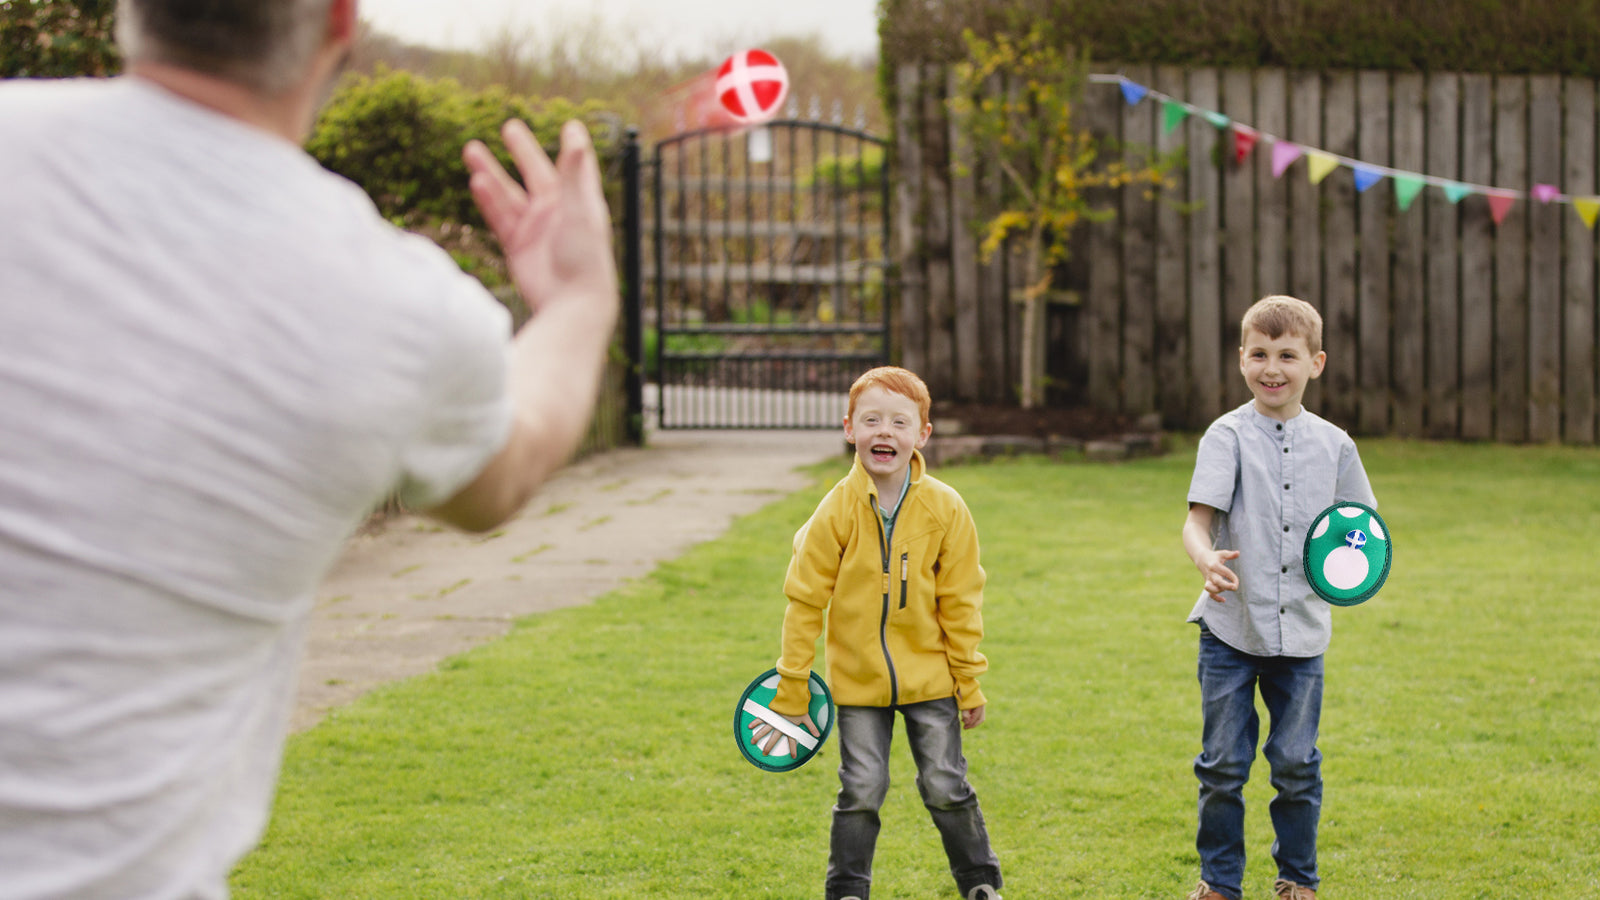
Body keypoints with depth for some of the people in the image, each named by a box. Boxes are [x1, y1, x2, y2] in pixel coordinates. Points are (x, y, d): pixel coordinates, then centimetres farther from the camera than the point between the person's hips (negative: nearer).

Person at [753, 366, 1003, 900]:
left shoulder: (945, 510, -10)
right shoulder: (837, 511, -12)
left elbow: (960, 605, -1)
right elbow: (805, 601, -6)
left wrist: (969, 685, 3)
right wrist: (791, 691, -5)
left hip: (929, 677, 1)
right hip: (858, 680, 0)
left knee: (946, 788, 7)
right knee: (861, 792, 3)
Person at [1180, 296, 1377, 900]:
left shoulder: (1333, 444, 4)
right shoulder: (1228, 435, -5)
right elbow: (1198, 520, -12)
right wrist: (1207, 560, -33)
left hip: (1302, 630, 2)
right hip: (1231, 628, -2)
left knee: (1296, 763, 5)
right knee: (1223, 763, 4)